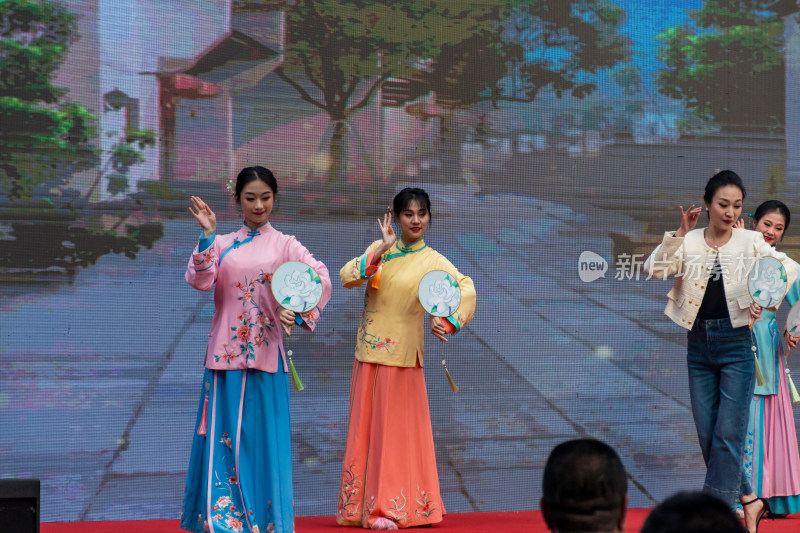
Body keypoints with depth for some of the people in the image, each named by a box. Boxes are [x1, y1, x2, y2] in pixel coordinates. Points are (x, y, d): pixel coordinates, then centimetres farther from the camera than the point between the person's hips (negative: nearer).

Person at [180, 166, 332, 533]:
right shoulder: (221, 245, 11)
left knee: (262, 431, -1)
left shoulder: (284, 245, 6)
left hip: (265, 352, -1)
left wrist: (296, 310, -19)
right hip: (225, 351, 2)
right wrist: (207, 235, -12)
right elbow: (200, 281, -5)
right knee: (223, 431, 1)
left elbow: (321, 280, -6)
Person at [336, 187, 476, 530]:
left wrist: (447, 322, -33)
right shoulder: (380, 249, 8)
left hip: (402, 355, -4)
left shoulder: (433, 261, -2)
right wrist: (381, 251, -18)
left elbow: (466, 289, -18)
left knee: (397, 430, -2)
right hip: (368, 352, 4)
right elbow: (347, 278, -8)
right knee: (365, 428, 6)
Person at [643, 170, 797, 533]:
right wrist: (679, 234, -16)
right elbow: (654, 269, -8)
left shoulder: (749, 242, -2)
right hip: (699, 344, 3)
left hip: (735, 343, -3)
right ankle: (748, 500, 21)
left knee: (728, 434, -7)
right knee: (707, 434, 6)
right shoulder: (689, 243, 2)